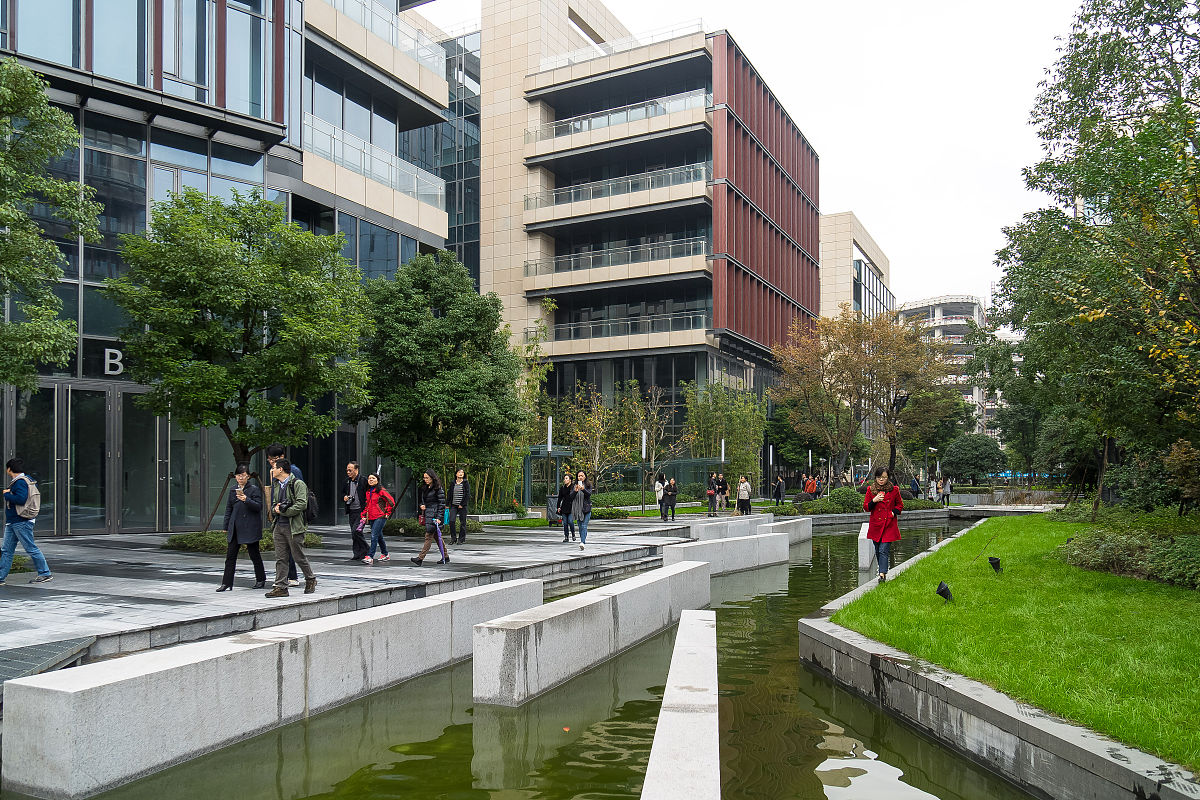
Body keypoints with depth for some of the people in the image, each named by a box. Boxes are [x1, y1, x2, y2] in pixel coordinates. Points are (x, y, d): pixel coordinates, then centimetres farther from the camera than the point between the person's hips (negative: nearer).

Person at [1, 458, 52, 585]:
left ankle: (45, 573, 1)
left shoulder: (20, 482, -16)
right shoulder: (28, 480, 13)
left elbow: (21, 499, -27)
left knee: (31, 548, -5)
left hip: (21, 523, -10)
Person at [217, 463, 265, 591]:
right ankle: (226, 583, 4)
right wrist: (226, 527, 14)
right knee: (230, 556, 1)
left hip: (250, 529, -5)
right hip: (235, 529, 5)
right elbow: (228, 509, 17)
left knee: (254, 554, 3)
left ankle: (261, 580, 17)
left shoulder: (255, 490, -3)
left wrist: (246, 500, -27)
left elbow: (258, 507, -12)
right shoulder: (232, 491, 13)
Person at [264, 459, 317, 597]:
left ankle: (311, 579, 22)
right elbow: (273, 504, 22)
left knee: (299, 557, 2)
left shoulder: (298, 484, -8)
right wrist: (275, 509, -1)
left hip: (294, 527, -7)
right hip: (279, 526, 7)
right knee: (280, 558, 4)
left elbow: (302, 504, -16)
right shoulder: (276, 485, 16)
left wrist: (284, 511, -16)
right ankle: (281, 587, 6)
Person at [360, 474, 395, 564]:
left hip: (380, 517, -8)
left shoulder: (381, 491, -9)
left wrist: (387, 513, -6)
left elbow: (391, 501, -9)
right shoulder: (368, 492, 15)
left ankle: (370, 556, -17)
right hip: (371, 518, 8)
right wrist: (364, 515, 14)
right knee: (379, 536, 15)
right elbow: (367, 505, 25)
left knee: (374, 536, -15)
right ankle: (385, 554, 28)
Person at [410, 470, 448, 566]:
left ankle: (420, 558, -14)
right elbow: (422, 500, 27)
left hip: (434, 515, -9)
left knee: (428, 536, -10)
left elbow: (442, 503, -12)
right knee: (436, 537, 12)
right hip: (427, 514, 9)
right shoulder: (424, 488, 15)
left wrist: (438, 517, -17)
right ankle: (446, 557, 19)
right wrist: (422, 505, 4)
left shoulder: (438, 489, -10)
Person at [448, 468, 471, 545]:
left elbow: (467, 494, -5)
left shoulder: (466, 483, -1)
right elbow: (450, 494, 14)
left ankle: (461, 539, 10)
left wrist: (462, 504, -11)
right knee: (451, 521, -7)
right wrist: (448, 504, 6)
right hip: (453, 505, 3)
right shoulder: (453, 483, 10)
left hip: (462, 505, -3)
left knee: (462, 522, 1)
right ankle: (453, 538, 4)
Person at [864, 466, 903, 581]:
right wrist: (874, 501, -14)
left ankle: (882, 574, -16)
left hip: (889, 525, -3)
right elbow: (865, 507, 4)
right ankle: (883, 570, 26)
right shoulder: (870, 489, 3)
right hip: (876, 524, 3)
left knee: (884, 550, -13)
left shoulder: (894, 489, 0)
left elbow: (900, 505, 13)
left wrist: (894, 512, -5)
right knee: (878, 551, 10)